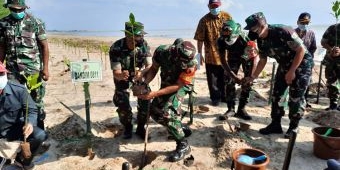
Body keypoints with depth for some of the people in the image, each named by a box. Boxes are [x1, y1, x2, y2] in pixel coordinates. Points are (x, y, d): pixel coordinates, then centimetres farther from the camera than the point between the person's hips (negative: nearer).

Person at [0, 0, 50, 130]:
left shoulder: (35, 23, -4)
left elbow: (44, 46, -4)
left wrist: (45, 68, -8)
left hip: (33, 68, -3)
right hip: (12, 70, 3)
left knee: (37, 100, 3)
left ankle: (39, 129, 17)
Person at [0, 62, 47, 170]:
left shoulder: (18, 90, -14)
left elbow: (31, 110, -6)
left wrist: (30, 123, -28)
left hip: (14, 128, 2)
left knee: (40, 135, -21)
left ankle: (22, 160, 9)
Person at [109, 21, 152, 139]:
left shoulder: (144, 45, -23)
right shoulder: (116, 48, -29)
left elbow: (150, 65, -26)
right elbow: (116, 73, -31)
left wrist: (142, 72, -49)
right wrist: (121, 75, -56)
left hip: (140, 75, 1)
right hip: (122, 77, -1)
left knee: (145, 101, -12)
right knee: (123, 104, -9)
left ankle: (140, 128, 11)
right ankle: (128, 128, 19)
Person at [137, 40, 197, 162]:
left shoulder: (191, 64, -35)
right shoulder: (162, 51, -27)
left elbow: (178, 85, -28)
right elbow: (154, 68, -9)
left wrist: (155, 94, -35)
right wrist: (144, 83, -26)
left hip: (182, 86, -5)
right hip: (166, 83, 5)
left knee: (168, 112, -24)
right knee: (154, 111, 2)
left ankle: (183, 145, -8)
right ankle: (181, 129, 23)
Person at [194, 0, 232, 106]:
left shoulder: (227, 17, 2)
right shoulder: (204, 20, -6)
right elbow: (200, 39, -6)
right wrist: (200, 54, -9)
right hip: (211, 55, -2)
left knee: (225, 78, 15)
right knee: (213, 79, 6)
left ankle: (225, 96, 31)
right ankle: (215, 98, 21)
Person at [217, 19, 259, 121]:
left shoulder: (245, 39, -39)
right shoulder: (221, 41, -30)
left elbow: (254, 57, -30)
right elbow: (223, 60, -24)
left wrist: (250, 77, -34)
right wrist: (234, 76, -32)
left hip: (247, 57, -2)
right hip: (233, 57, 2)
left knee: (247, 83, -8)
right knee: (229, 82, -8)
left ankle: (241, 109, 4)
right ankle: (231, 109, 3)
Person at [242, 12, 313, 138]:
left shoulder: (283, 32, -30)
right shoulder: (261, 41, -7)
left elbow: (301, 50, -24)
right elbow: (262, 61, 6)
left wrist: (291, 72, -22)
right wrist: (252, 77, 2)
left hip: (301, 64, -7)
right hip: (284, 65, 7)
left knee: (296, 97, -6)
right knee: (277, 94, 3)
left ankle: (293, 127, 9)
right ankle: (275, 124, 13)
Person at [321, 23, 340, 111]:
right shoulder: (332, 28, -4)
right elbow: (323, 42, -1)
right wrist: (331, 49, -19)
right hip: (330, 59, 3)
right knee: (331, 82, 7)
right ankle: (333, 104, 17)